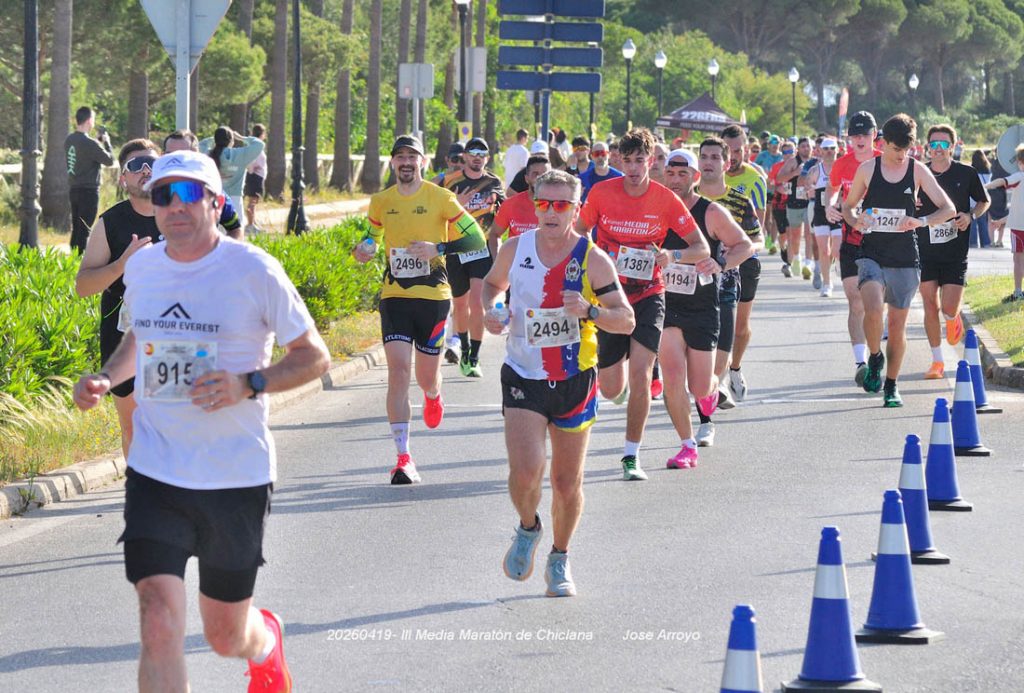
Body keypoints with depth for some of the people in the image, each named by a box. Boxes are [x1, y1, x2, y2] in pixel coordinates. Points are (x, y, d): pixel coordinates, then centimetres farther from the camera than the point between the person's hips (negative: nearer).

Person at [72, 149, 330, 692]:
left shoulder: (254, 271, -11)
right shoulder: (142, 267, 3)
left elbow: (314, 357, -4)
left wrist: (249, 384, -21)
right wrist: (106, 377, 3)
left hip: (237, 478, -2)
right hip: (155, 474, 2)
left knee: (225, 635, 13)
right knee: (159, 625, -16)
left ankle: (265, 639, 51)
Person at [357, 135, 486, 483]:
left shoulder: (440, 198, -5)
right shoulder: (380, 202, 5)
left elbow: (476, 239, -4)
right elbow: (373, 236, 22)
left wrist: (439, 249, -18)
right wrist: (365, 250, -2)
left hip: (433, 297, -1)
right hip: (394, 297, 1)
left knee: (426, 375, 9)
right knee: (398, 371, -13)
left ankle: (433, 396, 51)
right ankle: (403, 458, -15)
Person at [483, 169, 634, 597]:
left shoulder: (592, 260, -10)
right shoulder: (515, 250, -3)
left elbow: (626, 321, -10)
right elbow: (492, 283, 18)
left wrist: (589, 311, -29)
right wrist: (490, 310, -3)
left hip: (574, 381, 0)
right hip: (523, 378, 0)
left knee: (568, 483, 8)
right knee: (525, 471, -18)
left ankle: (559, 562, 31)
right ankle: (527, 530, 15)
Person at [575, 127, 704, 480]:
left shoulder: (666, 199, -9)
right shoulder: (602, 192, -7)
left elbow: (701, 248, -6)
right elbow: (578, 233, 9)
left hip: (648, 295, -1)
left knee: (640, 375, -17)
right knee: (611, 390, 4)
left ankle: (631, 456, -4)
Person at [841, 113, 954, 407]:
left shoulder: (917, 170, 2)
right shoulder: (867, 169, 1)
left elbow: (948, 209, 2)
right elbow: (848, 206, 12)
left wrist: (921, 221, -17)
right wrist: (856, 221, -11)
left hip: (905, 257, 1)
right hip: (872, 253, -1)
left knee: (898, 323, 4)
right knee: (873, 310, -23)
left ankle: (891, 386, 18)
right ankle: (875, 359, 5)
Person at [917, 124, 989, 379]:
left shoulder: (966, 174, -2)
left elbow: (984, 201, 12)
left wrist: (970, 216, -8)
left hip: (955, 252, -1)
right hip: (925, 250, 1)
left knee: (949, 308, -8)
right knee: (930, 307, -1)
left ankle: (953, 318, 31)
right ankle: (937, 361, 11)